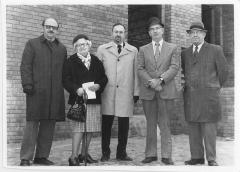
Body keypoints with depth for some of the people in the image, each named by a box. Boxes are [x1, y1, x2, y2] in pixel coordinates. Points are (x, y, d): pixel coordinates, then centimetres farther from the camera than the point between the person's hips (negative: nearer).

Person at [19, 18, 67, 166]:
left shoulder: (62, 48, 19)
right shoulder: (32, 44, 8)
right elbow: (25, 66, 0)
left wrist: (65, 86, 7)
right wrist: (27, 84, -10)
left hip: (55, 94, 4)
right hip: (37, 91, -4)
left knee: (49, 125, 6)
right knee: (32, 124, -4)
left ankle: (42, 156, 16)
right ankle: (26, 158, 2)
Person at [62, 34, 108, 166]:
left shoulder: (96, 61, 14)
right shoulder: (70, 61, 4)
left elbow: (104, 78, 12)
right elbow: (66, 80, -4)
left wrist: (98, 86, -9)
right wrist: (76, 89, -20)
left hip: (94, 100, 4)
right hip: (78, 99, -4)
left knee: (91, 128, 8)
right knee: (78, 127, -10)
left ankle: (84, 154, 21)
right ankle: (74, 156, -5)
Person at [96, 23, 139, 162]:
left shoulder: (133, 51, 13)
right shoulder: (102, 49, 12)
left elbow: (136, 72, 10)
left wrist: (136, 92, 5)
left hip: (126, 93, 1)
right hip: (107, 93, 0)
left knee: (124, 125, 3)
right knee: (106, 124, 2)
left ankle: (121, 153, 16)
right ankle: (105, 153, 14)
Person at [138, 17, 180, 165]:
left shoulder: (173, 48, 11)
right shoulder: (143, 50, 15)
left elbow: (174, 67, -1)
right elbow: (141, 69, 5)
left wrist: (160, 79, -15)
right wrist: (151, 82, -12)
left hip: (166, 91, -2)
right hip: (148, 91, 2)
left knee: (165, 124, -1)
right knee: (151, 124, 6)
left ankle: (166, 155, 5)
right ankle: (151, 154, 13)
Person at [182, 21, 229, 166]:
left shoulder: (215, 50, 3)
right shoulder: (185, 53, 13)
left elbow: (223, 71, 6)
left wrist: (215, 87, 11)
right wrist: (187, 87, 11)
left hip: (209, 95, -4)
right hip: (190, 96, 4)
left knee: (209, 127, -3)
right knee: (193, 127, 5)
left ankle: (211, 159, 4)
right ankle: (197, 157, 13)